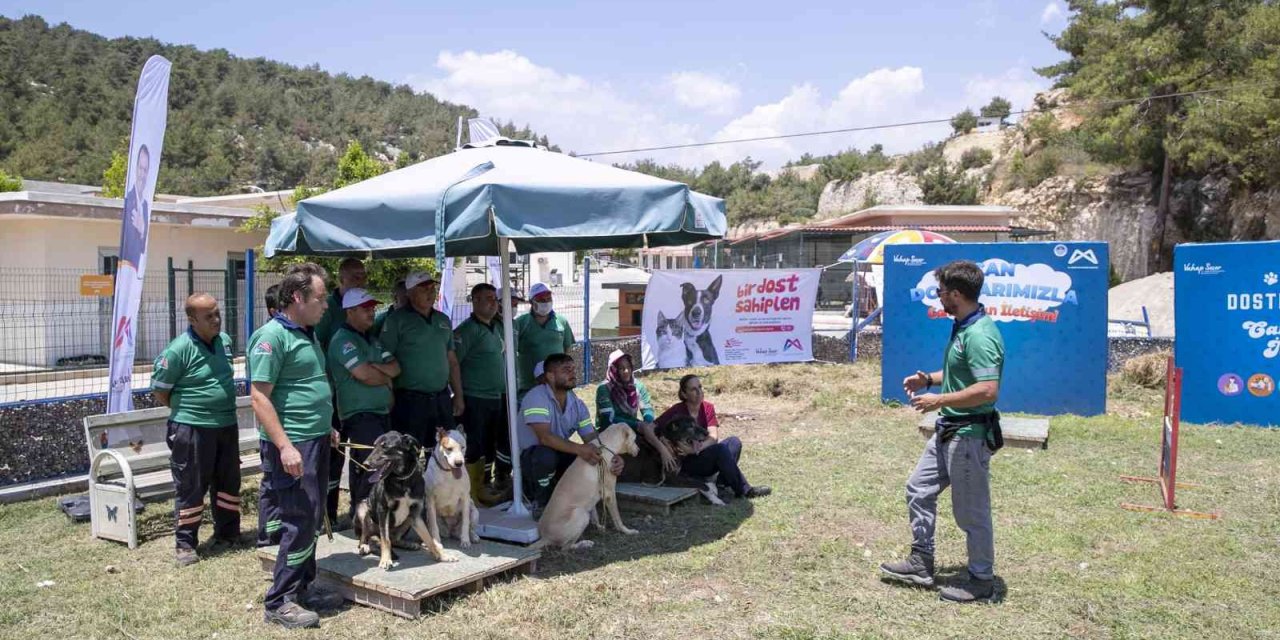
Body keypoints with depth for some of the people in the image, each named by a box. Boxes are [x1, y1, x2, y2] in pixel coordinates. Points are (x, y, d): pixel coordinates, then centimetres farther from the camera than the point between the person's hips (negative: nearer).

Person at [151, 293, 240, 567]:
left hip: (227, 425, 7)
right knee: (191, 487, 2)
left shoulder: (225, 341, 4)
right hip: (192, 429, -6)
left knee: (228, 482, 15)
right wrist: (188, 409, 0)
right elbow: (159, 391, -8)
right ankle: (185, 543, 14)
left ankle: (227, 534, 29)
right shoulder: (179, 350, -16)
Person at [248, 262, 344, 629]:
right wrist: (284, 446, -24)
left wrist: (326, 428, 21)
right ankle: (279, 602, 5)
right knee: (300, 522, -6)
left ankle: (303, 588, 27)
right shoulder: (272, 336, -14)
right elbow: (259, 396, -19)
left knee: (311, 520, 15)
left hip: (316, 441, 9)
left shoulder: (309, 334, 13)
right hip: (292, 445, -9)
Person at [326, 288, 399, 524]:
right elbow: (365, 376, -19)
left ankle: (359, 515, 22)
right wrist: (386, 377, 1)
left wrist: (374, 367, -11)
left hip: (382, 412, 9)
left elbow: (395, 368, 9)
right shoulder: (343, 340, -10)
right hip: (359, 414, -9)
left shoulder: (371, 339, 18)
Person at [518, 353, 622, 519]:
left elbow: (592, 439, -8)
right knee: (547, 455, -38)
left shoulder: (577, 405, -3)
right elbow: (545, 437, -35)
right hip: (531, 458, -6)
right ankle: (541, 505, -11)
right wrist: (579, 449, -46)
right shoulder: (536, 397, -23)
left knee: (595, 458, -16)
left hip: (560, 457, 6)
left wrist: (612, 456, -29)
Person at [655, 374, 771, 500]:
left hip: (705, 456, 6)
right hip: (687, 463, -6)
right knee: (721, 449, -30)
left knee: (734, 441, -17)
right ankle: (744, 490, -23)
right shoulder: (677, 411, -14)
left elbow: (714, 436, -12)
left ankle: (721, 484, -22)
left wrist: (701, 445, -33)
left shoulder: (708, 407, 0)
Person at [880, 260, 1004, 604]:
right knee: (919, 489, 18)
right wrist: (930, 379, 9)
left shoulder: (979, 335, -24)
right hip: (949, 431, 11)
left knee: (971, 511, 4)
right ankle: (921, 563, 30)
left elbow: (988, 390, -31)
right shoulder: (962, 328, 8)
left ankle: (982, 580, 22)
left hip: (969, 435, -11)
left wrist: (938, 401, -24)